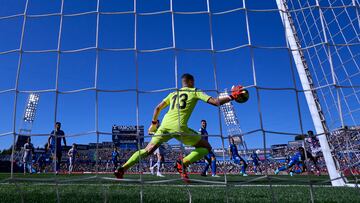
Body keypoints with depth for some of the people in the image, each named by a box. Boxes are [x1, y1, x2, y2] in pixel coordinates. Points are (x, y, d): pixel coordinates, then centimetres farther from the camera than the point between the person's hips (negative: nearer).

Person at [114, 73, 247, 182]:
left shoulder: (173, 94, 25)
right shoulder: (195, 92, 11)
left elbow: (158, 108, 24)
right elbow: (216, 102, 3)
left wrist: (153, 123, 34)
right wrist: (232, 96, 13)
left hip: (165, 125, 5)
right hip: (179, 127, -5)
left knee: (147, 150, 16)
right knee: (206, 147, 9)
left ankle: (122, 168, 2)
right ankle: (183, 163, -14)